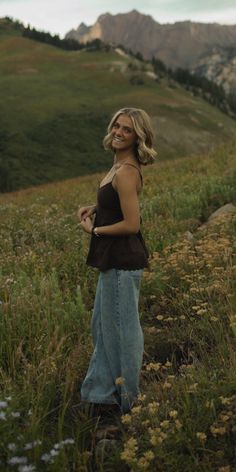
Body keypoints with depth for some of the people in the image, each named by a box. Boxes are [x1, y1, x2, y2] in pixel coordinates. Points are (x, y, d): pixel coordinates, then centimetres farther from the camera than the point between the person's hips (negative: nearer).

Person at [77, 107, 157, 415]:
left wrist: (94, 229, -10)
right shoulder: (122, 166, 9)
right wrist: (94, 207, 7)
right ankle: (108, 389, 35)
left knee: (121, 327, 4)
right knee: (104, 324, 20)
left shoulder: (125, 172, -21)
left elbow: (131, 224, -23)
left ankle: (126, 398, 22)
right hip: (115, 260, 10)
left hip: (122, 262, -10)